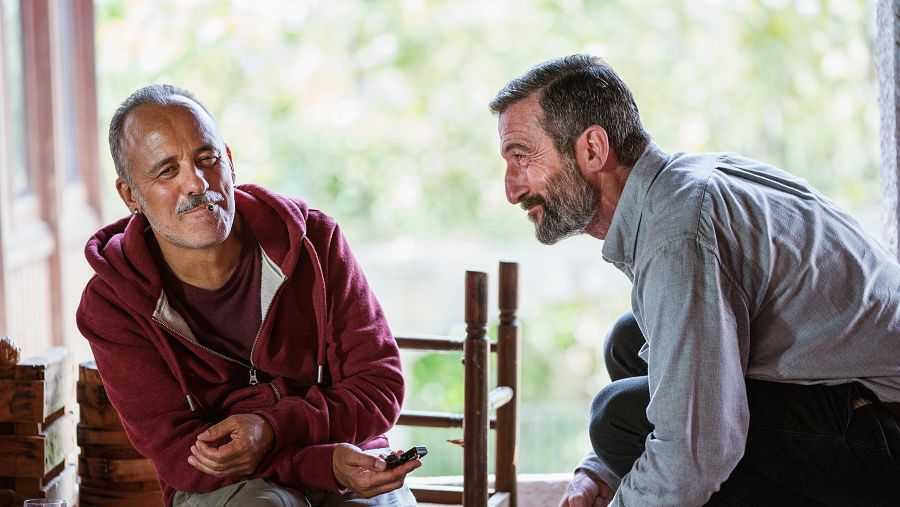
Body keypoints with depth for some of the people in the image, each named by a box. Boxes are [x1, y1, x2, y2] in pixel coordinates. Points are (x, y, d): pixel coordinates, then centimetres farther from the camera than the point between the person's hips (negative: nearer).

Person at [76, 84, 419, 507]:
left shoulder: (313, 240, -5)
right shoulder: (112, 306, -8)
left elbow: (381, 386, -4)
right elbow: (179, 455, -13)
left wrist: (273, 429, -23)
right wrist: (326, 464, -26)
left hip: (345, 465, 2)